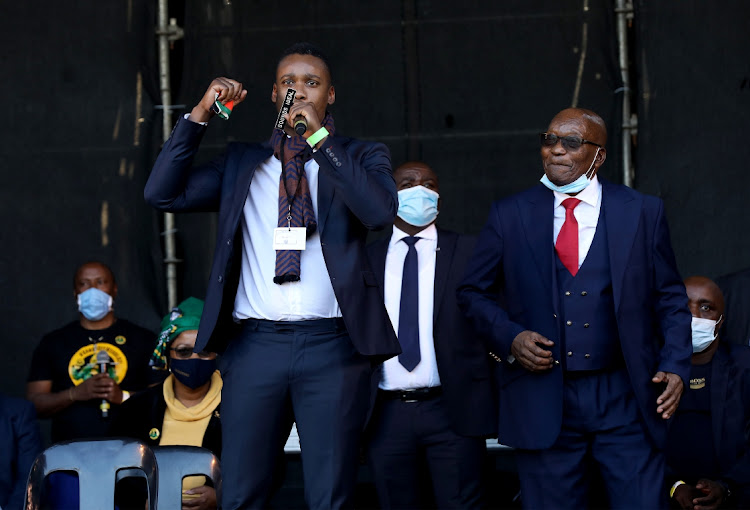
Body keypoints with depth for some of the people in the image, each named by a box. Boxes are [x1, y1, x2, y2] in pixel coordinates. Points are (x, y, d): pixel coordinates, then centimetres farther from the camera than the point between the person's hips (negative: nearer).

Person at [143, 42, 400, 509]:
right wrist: (200, 115, 3)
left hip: (331, 347, -2)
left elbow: (382, 211, -10)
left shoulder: (360, 158, 11)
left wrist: (320, 137, -11)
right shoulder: (242, 163, 17)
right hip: (255, 344, 2)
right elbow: (163, 193, 8)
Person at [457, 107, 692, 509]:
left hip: (625, 400, 0)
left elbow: (670, 300, 8)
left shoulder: (643, 212, 5)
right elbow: (474, 292, 11)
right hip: (542, 401, 1)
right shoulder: (509, 216, 6)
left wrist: (674, 366, -4)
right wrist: (510, 337, -6)